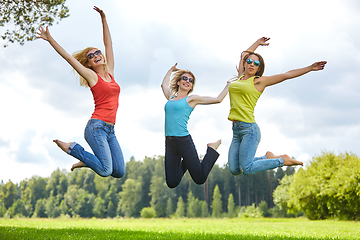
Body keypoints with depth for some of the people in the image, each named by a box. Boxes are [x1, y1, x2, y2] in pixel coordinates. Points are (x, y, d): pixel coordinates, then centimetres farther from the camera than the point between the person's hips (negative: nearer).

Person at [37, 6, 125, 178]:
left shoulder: (110, 73, 16)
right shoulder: (91, 76, 2)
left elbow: (108, 44, 20)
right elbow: (68, 57, 0)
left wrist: (103, 19, 20)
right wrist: (50, 39, -3)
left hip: (110, 130, 6)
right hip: (96, 126, -6)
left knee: (119, 171, 0)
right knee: (105, 171, -15)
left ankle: (87, 161, 20)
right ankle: (72, 148, 4)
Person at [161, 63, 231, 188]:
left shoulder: (191, 99, 3)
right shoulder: (171, 97, 16)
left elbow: (218, 99, 4)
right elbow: (164, 84, 38)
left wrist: (230, 83, 6)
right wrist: (171, 70, 47)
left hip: (184, 140, -4)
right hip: (169, 143, 5)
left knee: (200, 179, -2)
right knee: (172, 183, 4)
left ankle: (212, 149, 20)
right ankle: (184, 164, 32)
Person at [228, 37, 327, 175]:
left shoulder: (258, 81, 0)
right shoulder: (240, 78, 16)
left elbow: (286, 75, 0)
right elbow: (243, 55, 31)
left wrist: (310, 68, -3)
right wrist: (257, 43, 41)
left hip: (249, 129, -7)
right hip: (236, 130, 7)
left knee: (247, 169, -16)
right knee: (234, 170, 1)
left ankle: (282, 161, 2)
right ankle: (267, 158, 19)